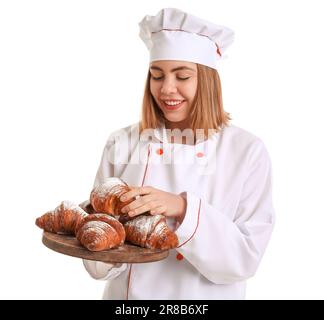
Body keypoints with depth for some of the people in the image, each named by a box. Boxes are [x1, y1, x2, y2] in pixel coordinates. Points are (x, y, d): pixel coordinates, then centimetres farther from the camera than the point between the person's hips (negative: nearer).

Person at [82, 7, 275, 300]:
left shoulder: (248, 151, -13)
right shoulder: (122, 143, -9)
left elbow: (245, 259, -17)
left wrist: (183, 209, -30)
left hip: (205, 295, -1)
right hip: (127, 293, 2)